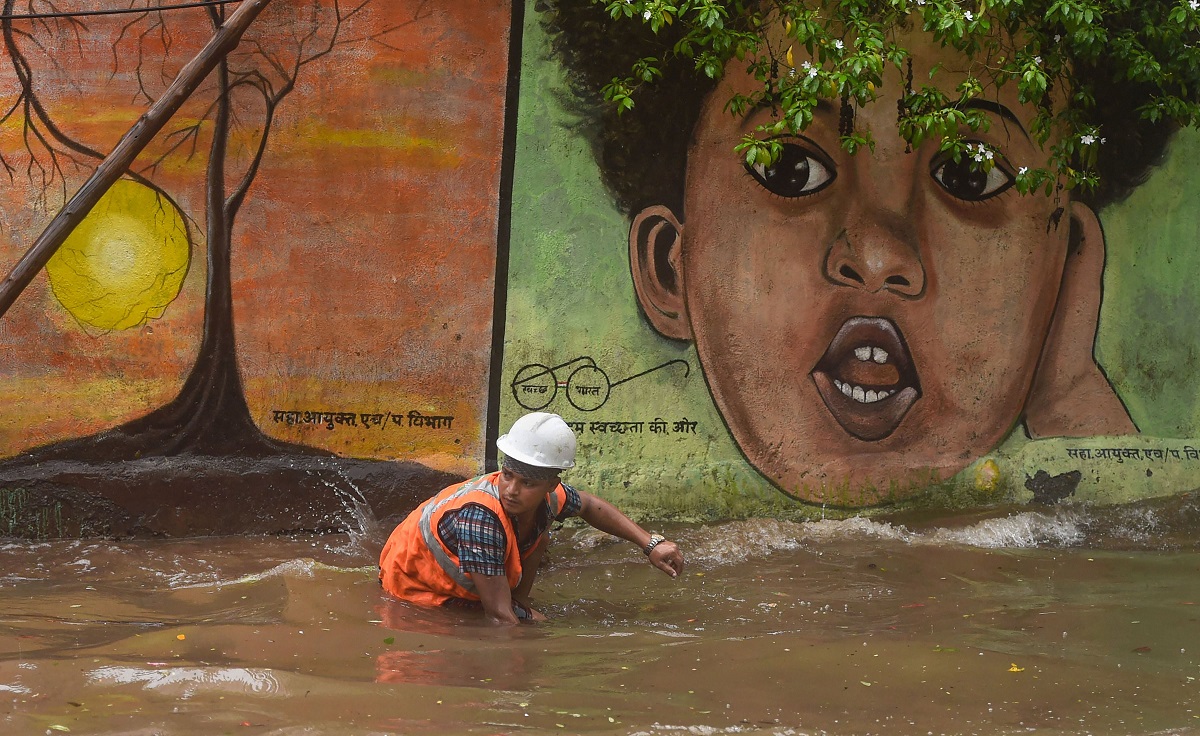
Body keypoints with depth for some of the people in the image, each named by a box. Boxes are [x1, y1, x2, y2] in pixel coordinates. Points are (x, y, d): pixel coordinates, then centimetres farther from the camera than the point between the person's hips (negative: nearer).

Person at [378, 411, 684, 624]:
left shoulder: (547, 496, -19)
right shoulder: (479, 516, -42)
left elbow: (589, 505, 7)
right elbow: (500, 617, -40)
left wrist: (651, 544, 3)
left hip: (461, 577, 7)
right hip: (413, 587, -7)